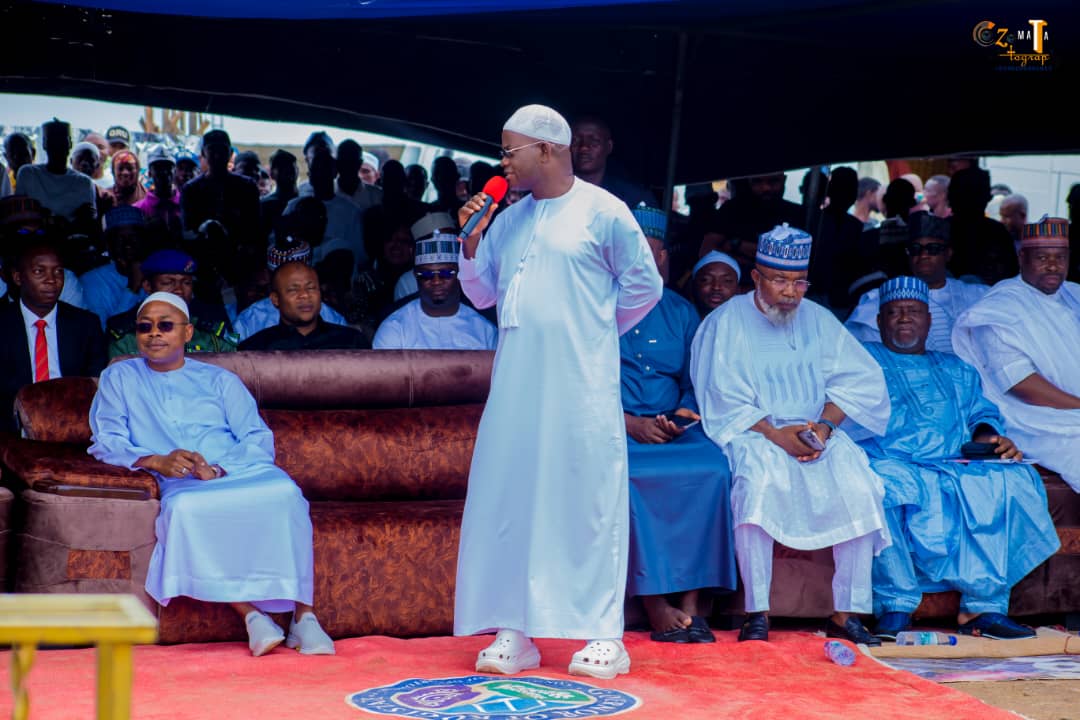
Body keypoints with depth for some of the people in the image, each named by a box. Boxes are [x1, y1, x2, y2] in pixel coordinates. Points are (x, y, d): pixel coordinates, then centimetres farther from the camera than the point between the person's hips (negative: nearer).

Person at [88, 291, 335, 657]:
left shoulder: (219, 379, 22)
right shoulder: (120, 378, 21)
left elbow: (260, 440, 10)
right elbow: (106, 442, 7)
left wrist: (219, 469, -12)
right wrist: (156, 461, -13)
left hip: (242, 473, 1)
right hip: (182, 485, -1)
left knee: (284, 492, -34)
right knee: (184, 508, -39)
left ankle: (302, 614, -32)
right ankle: (250, 614, -34)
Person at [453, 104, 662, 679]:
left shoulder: (602, 212, -3)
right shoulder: (508, 220, 13)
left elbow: (644, 286, 3)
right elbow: (481, 295, 16)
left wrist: (596, 328, 9)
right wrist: (471, 243, 1)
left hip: (580, 387, -5)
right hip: (516, 385, 5)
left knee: (588, 501, -2)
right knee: (509, 501, 3)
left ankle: (604, 635, 4)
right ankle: (514, 632, 9)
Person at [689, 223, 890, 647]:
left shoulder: (817, 319, 14)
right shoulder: (727, 322, 2)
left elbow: (859, 379, 6)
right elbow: (724, 401, -5)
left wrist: (825, 425, -12)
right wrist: (775, 434, -19)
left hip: (818, 432, 3)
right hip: (752, 434, -3)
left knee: (858, 486, -25)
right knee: (759, 482, -36)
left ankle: (847, 612, -19)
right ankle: (756, 613, -30)